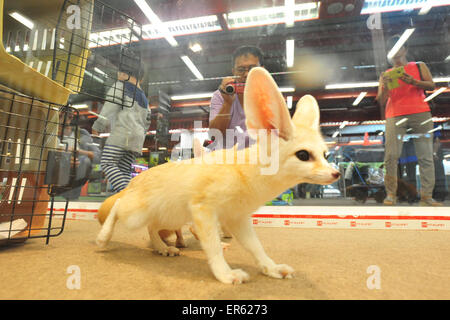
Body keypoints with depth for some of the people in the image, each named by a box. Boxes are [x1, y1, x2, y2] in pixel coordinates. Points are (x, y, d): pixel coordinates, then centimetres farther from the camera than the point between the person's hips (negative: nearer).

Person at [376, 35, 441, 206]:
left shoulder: (419, 66, 21)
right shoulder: (385, 74, 21)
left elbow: (432, 85, 5)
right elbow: (381, 102, 11)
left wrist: (414, 82, -12)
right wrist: (385, 87, -7)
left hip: (420, 113, 1)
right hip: (394, 116, 0)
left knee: (426, 156, -6)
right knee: (391, 155, -14)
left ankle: (426, 196, -4)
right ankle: (391, 194, -8)